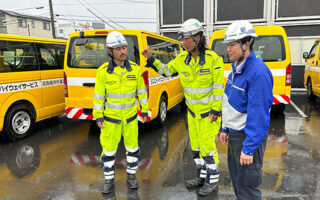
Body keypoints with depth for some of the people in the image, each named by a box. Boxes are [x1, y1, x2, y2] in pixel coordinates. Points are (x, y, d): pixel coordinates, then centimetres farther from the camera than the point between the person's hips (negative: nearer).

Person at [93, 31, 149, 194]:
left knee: (132, 147, 11)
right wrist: (98, 117, -7)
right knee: (108, 149, 7)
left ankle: (131, 175, 32)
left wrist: (145, 111, 3)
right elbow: (98, 95, -6)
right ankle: (109, 179, 27)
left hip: (130, 117, 2)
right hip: (111, 117, -1)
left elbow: (141, 90, 1)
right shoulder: (103, 71, -12)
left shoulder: (135, 69, -7)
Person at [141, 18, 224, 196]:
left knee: (207, 146, 1)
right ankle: (202, 176, 34)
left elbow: (218, 86, -15)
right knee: (196, 145, 16)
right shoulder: (182, 59, -2)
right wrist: (151, 59, 1)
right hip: (193, 111, 6)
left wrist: (216, 110, -16)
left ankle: (212, 181, 21)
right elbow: (166, 70, 13)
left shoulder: (213, 59, -17)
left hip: (209, 111, -6)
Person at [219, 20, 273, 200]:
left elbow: (258, 113, -26)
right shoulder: (237, 68, 7)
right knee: (236, 176, 25)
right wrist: (225, 129, 16)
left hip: (248, 137, -9)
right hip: (234, 134, 9)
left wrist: (248, 148, -23)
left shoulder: (258, 72, -24)